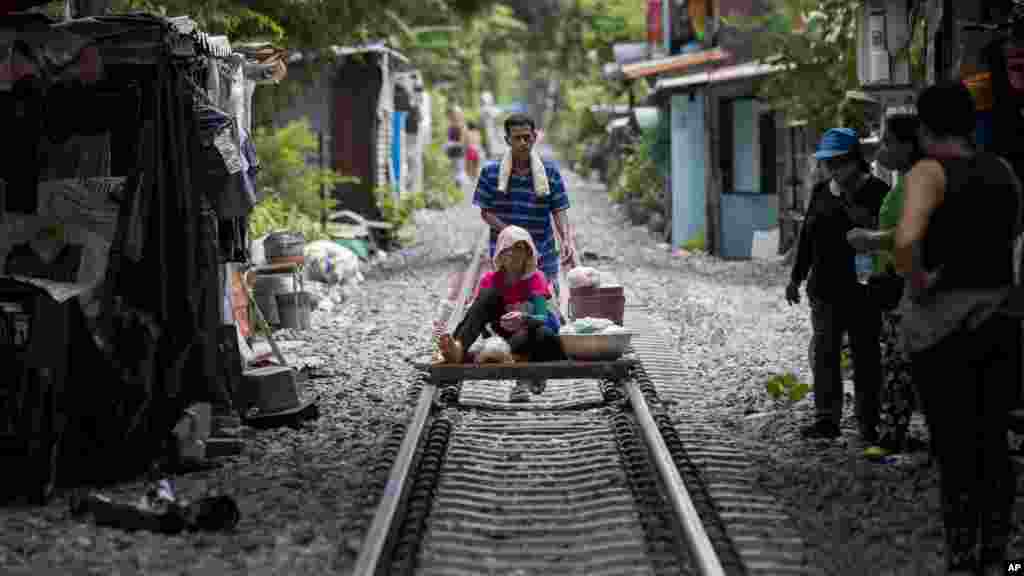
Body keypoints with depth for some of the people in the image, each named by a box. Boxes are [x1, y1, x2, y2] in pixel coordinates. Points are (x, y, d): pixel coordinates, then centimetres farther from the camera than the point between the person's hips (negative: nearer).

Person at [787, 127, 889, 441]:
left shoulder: (876, 191, -4)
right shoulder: (821, 192, 12)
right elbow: (807, 236, 18)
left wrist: (868, 222, -24)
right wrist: (796, 277, 17)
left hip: (863, 287, -5)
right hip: (826, 288, 5)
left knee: (865, 353, 2)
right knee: (824, 350, -1)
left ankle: (868, 421, 8)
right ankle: (827, 418, 0)